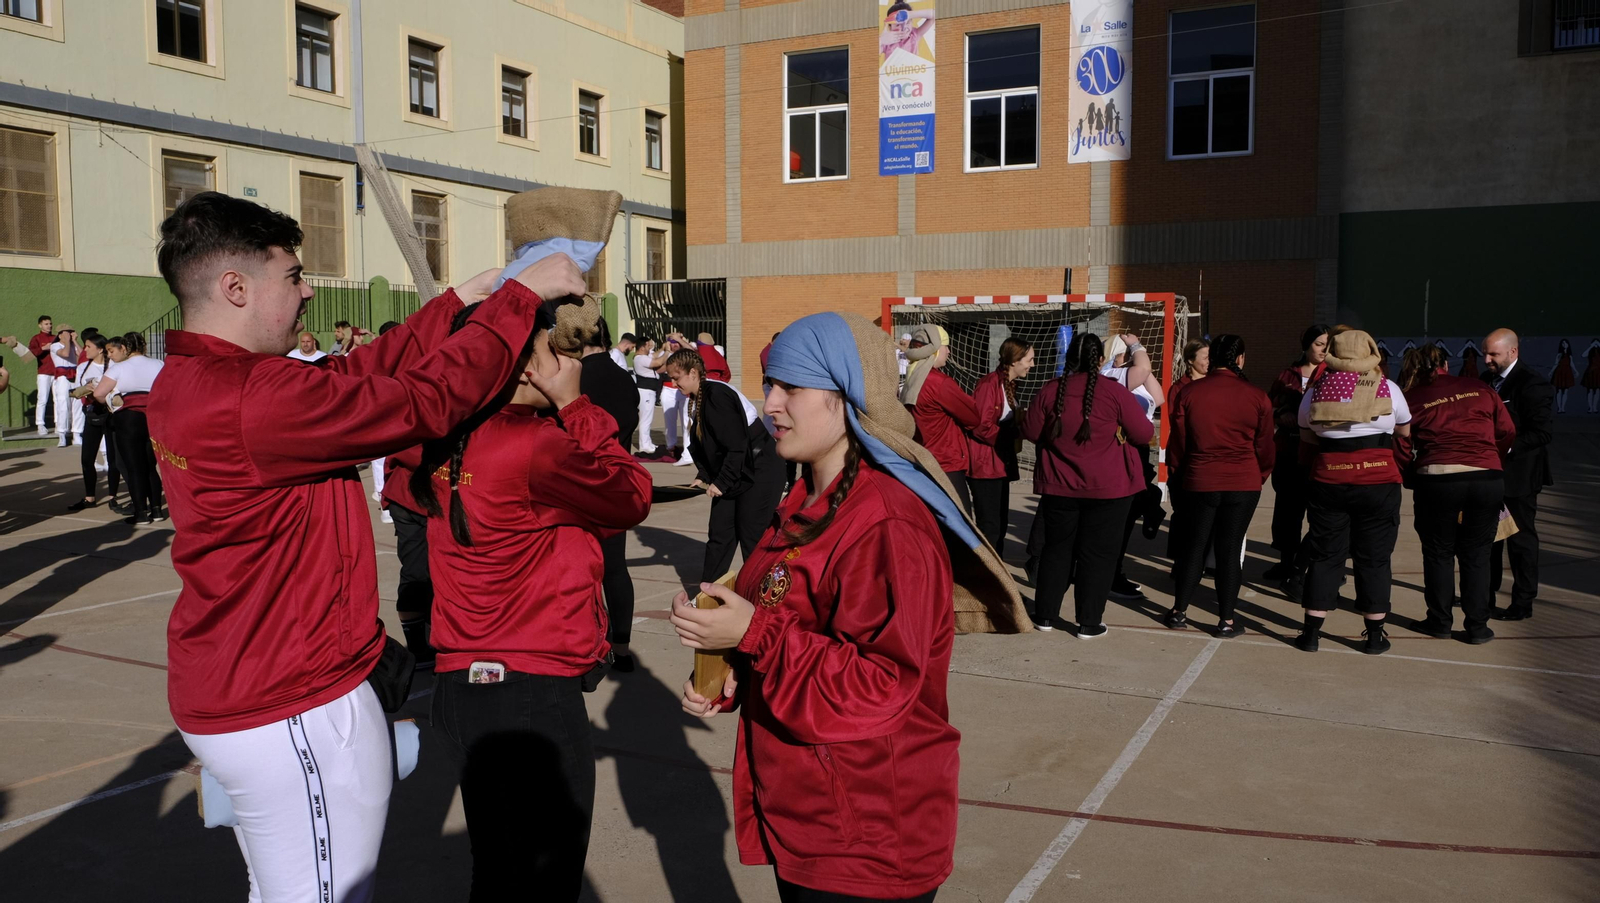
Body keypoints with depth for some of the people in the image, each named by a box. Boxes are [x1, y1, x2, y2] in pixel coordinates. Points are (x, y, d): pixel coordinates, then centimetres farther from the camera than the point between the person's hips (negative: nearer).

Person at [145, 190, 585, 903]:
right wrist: (523, 294, -14)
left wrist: (465, 298, 8)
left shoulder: (183, 384, 6)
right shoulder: (254, 397, -26)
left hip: (225, 695, 10)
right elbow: (428, 400, -24)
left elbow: (363, 370, 7)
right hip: (296, 711, -10)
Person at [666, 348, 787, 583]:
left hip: (760, 475, -9)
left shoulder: (717, 395, -20)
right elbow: (705, 444, 16)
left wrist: (721, 482, -18)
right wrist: (704, 477, 5)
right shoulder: (698, 399, 9)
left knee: (752, 540, -4)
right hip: (731, 478, 9)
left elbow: (736, 444, -24)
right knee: (718, 537, 9)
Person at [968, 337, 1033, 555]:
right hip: (985, 464, -10)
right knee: (990, 527, -8)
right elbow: (982, 426, -22)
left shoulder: (1009, 385, 14)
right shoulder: (989, 384, -16)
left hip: (1001, 464, 10)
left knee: (999, 525, 14)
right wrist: (1016, 434, -16)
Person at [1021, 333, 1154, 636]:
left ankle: (1046, 615, 20)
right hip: (1108, 487, -3)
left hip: (1059, 486, 3)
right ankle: (1089, 622, 9)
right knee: (1097, 553, 6)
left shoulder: (1050, 390, -3)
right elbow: (1144, 434, -5)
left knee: (1057, 548, 14)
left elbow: (1031, 432, 4)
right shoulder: (1114, 392, -11)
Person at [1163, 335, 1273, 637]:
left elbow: (1177, 443, 2)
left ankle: (1179, 612, 19)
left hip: (1199, 482, 1)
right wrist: (1260, 476, 21)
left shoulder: (1189, 393, -5)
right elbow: (1265, 446, 4)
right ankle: (1226, 620, 10)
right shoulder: (1257, 397, -5)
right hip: (1244, 484, -1)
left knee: (1193, 545, 12)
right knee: (1230, 549, 6)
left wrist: (1175, 475, 16)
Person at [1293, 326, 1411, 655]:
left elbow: (1305, 434, 11)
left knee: (1325, 556, 8)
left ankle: (1311, 633, 11)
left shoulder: (1316, 390, 1)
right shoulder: (1387, 388, -1)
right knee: (1374, 559, 8)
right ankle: (1374, 636, 13)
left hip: (1328, 480, 1)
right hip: (1379, 481, -1)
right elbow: (1405, 431, 13)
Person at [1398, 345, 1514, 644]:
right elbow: (1507, 434, 10)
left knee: (1438, 553, 15)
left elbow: (1403, 450, 2)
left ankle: (1440, 621, 21)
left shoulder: (1411, 400, 4)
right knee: (1476, 554, 13)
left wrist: (1415, 479, 18)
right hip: (1488, 479, 2)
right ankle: (1477, 626, 16)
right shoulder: (1479, 389, 9)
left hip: (1437, 480, -2)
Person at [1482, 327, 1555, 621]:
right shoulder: (1487, 380, 9)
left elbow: (1542, 432, -19)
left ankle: (1523, 603, 10)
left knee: (1520, 538, 0)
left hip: (1518, 474, -8)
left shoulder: (1532, 383, -15)